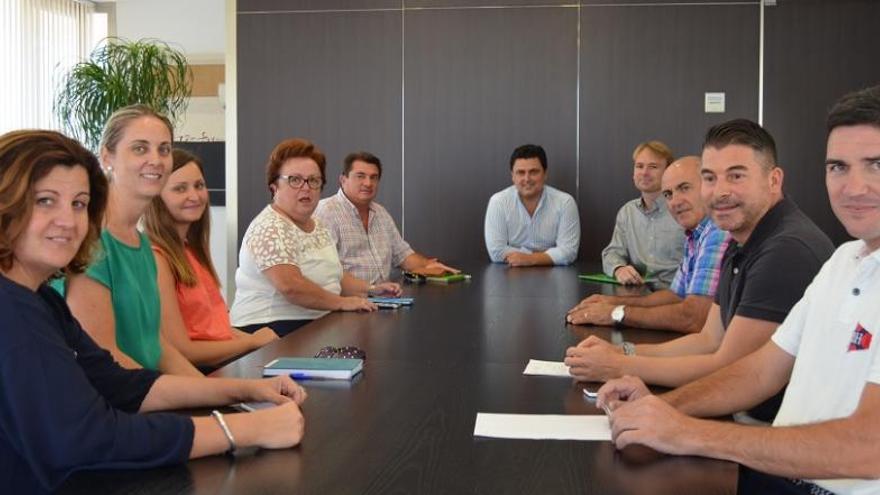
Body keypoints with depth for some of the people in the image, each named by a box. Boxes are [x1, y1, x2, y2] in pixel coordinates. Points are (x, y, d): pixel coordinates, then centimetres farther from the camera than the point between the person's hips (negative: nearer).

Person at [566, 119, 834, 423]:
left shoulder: (789, 250, -22)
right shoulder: (741, 244, 12)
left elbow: (729, 369, -20)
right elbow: (710, 340, 14)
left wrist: (619, 367, -12)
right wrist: (624, 352, 1)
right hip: (749, 413, 8)